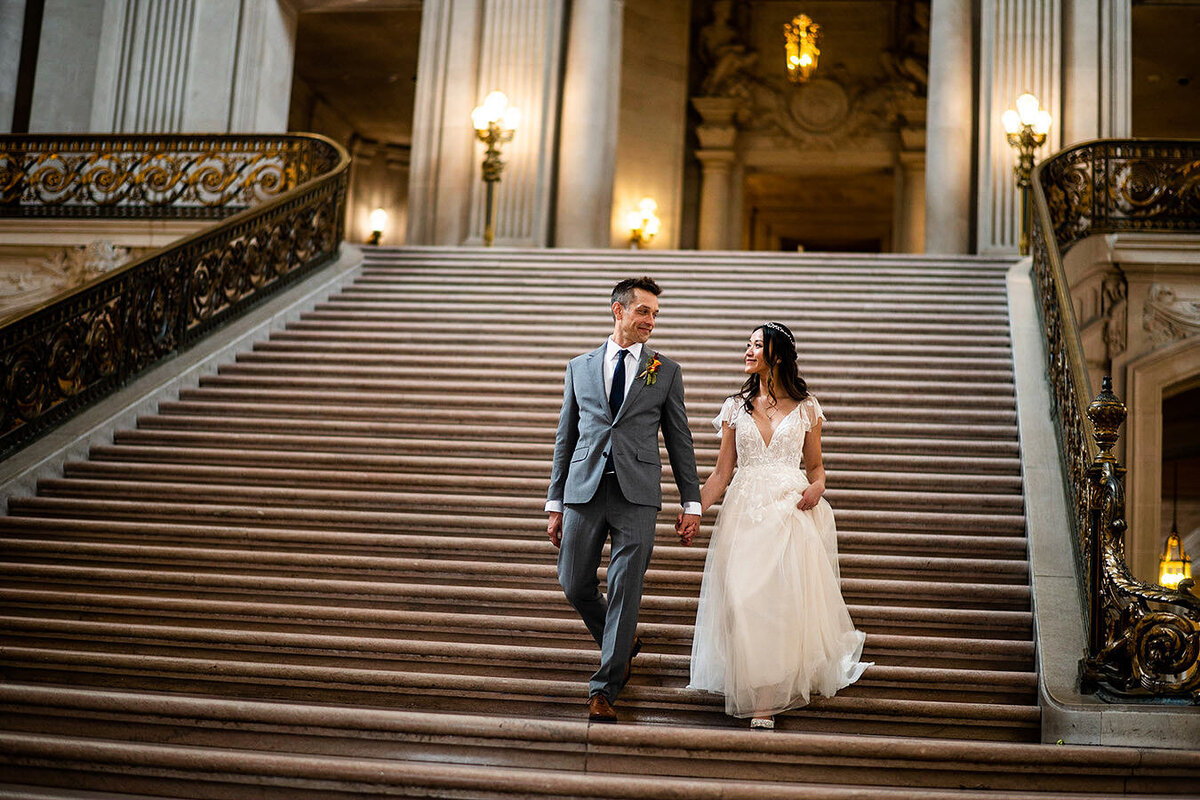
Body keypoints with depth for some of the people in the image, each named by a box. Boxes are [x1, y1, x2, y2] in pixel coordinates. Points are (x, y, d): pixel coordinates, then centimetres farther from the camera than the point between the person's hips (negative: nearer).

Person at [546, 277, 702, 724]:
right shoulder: (580, 368, 12)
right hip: (585, 489, 2)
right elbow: (565, 439, 13)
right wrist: (555, 503, 9)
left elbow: (679, 440, 10)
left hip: (637, 494, -2)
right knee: (575, 585, 4)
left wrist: (692, 503, 5)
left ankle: (604, 690, 5)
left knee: (625, 593, -4)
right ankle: (622, 644, 31)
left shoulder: (666, 372, 9)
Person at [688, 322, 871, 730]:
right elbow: (721, 474, 10)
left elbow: (815, 467, 14)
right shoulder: (736, 407, 12)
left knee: (786, 598, -9)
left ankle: (773, 694, 2)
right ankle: (760, 698, 7)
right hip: (744, 512, 1)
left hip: (791, 512, -1)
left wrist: (816, 487, -9)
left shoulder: (805, 408, 9)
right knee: (744, 599, -8)